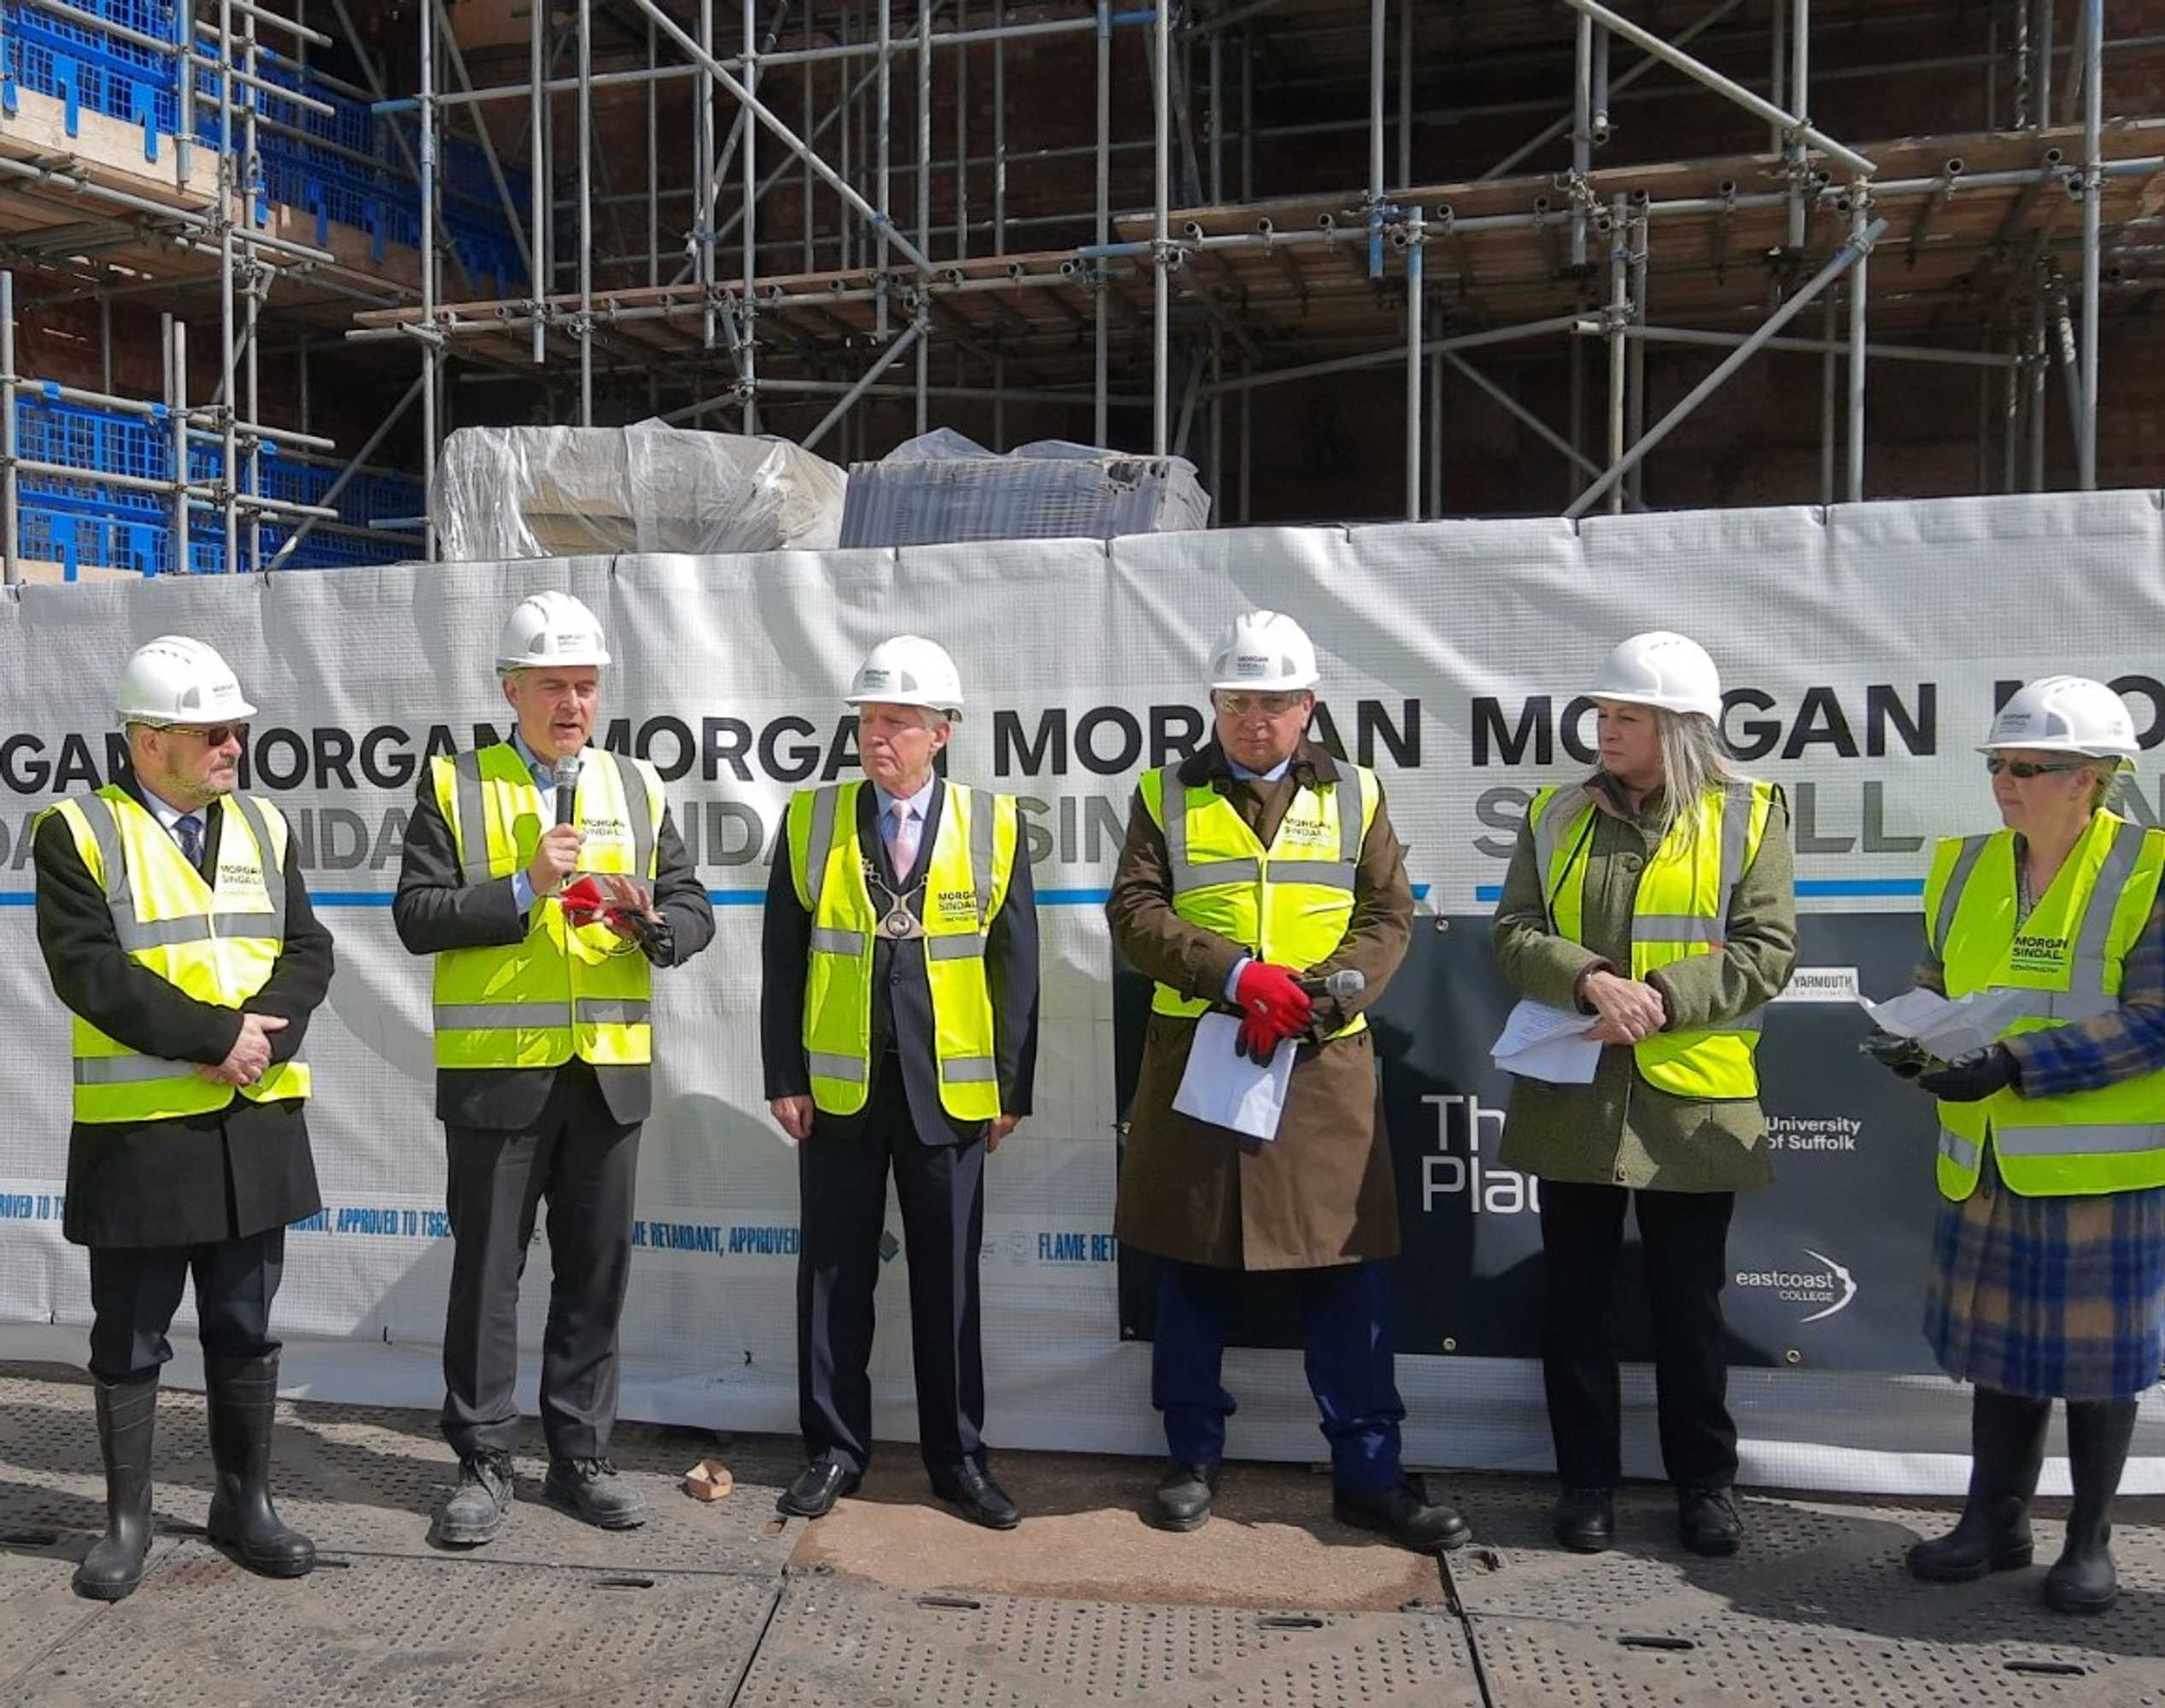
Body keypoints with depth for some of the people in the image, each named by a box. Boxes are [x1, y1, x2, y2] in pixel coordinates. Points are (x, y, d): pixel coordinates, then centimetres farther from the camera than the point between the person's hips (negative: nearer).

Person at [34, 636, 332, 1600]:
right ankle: (127, 1520, 24)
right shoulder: (78, 833, -5)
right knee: (130, 1338, 9)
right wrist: (216, 1035, -19)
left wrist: (259, 1037, -15)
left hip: (256, 1124, 4)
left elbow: (307, 953, 3)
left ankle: (245, 1503, 27)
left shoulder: (261, 828, 9)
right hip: (138, 1130, -4)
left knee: (244, 1330, 13)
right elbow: (89, 971, -15)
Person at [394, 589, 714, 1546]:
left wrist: (651, 920, -16)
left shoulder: (636, 787, 9)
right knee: (487, 1271, 6)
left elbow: (693, 912, 6)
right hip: (494, 1072, -2)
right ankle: (483, 1464, 20)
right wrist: (522, 888, -18)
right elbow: (417, 916, -6)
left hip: (610, 1071, 3)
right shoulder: (454, 787, 1)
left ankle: (580, 1457, 23)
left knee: (595, 1272, 10)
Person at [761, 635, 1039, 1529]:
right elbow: (782, 960, 3)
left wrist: (1012, 1088, -2)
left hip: (947, 1089, -1)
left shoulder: (995, 825, 0)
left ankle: (957, 1458, 21)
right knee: (834, 1277, 9)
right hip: (837, 1089, 1)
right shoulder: (811, 820, 3)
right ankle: (835, 1450, 24)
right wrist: (782, 1078, -2)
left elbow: (1016, 965, 1)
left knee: (948, 1281, 8)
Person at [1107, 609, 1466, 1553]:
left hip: (1324, 1066, 1)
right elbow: (1134, 912, -3)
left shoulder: (1354, 795, 8)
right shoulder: (1168, 795, 5)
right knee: (1192, 1265, 8)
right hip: (1195, 1059, 0)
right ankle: (1192, 1457, 24)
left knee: (1348, 1266, 3)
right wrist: (1235, 974, -17)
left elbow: (1388, 918, 4)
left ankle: (1367, 1473, 15)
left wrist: (1317, 995, -14)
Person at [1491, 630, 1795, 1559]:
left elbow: (1766, 951, -6)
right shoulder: (1557, 815, 7)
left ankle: (1704, 1481, 27)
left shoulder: (1750, 815, 1)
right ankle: (1587, 1478, 23)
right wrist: (1589, 977, -19)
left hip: (1691, 1099, -2)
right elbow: (1514, 932, 0)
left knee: (1689, 1304, 10)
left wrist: (1662, 997, -19)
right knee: (1576, 1300, 9)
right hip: (1572, 1096, 2)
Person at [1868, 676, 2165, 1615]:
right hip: (1987, 1162, 5)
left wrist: (2014, 1065, -25)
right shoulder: (1966, 867, 6)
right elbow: (1938, 984, 15)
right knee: (2000, 1339, 14)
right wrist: (1915, 1040, -7)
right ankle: (1996, 1521, 29)